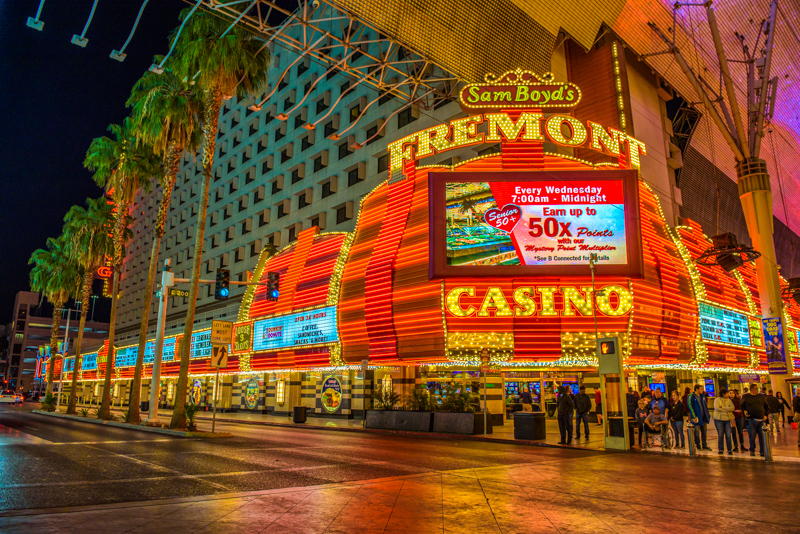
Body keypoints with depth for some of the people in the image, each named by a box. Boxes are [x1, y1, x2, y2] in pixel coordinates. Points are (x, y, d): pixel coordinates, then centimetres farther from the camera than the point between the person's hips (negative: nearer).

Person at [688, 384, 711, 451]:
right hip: (697, 418, -6)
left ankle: (705, 446, 21)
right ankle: (698, 446, 13)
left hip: (703, 417, 6)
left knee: (704, 432, 11)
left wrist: (707, 414, 13)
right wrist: (694, 417, -17)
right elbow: (690, 407, -15)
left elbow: (705, 405, 18)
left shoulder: (703, 396, 9)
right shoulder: (691, 397, -13)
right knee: (697, 432, 2)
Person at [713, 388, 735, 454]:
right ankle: (720, 449, 10)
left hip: (727, 419, 3)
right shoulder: (717, 399, -1)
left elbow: (733, 408, -4)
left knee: (728, 435, -1)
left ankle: (729, 450, 8)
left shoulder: (729, 400, 9)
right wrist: (727, 410, -8)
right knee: (720, 435, 1)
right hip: (719, 419, -2)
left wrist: (723, 408, -13)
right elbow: (717, 408, -14)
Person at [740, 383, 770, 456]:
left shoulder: (762, 396, 11)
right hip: (751, 419, -2)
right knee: (752, 435, -3)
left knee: (762, 436, 0)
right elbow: (741, 406, 15)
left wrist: (766, 415, 5)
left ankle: (762, 451, 12)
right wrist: (744, 411, -4)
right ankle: (752, 450, 14)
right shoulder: (746, 397, 6)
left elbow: (767, 407, 18)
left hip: (761, 420, 2)